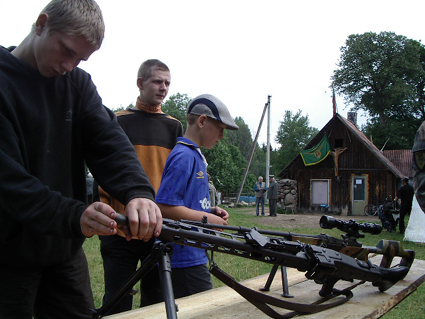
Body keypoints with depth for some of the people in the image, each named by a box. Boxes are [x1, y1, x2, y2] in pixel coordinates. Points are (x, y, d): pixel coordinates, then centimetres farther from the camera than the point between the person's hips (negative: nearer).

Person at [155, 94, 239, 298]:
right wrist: (207, 219, -14)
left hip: (193, 256, 10)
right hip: (184, 257, -10)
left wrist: (211, 211, 7)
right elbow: (165, 207, -23)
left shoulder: (196, 155, 15)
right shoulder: (184, 156, -16)